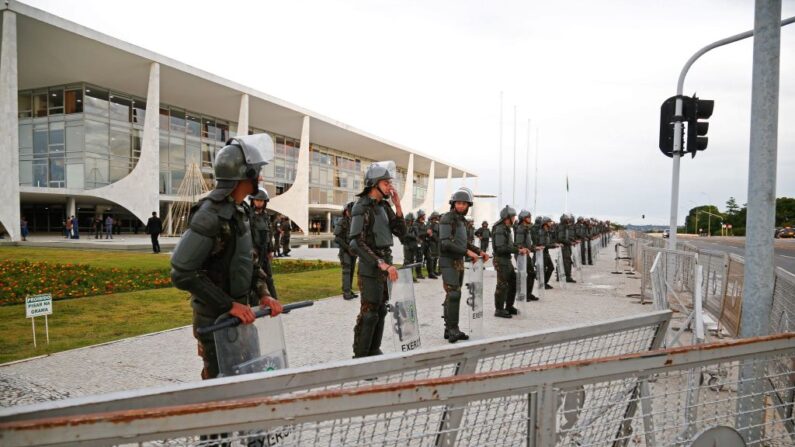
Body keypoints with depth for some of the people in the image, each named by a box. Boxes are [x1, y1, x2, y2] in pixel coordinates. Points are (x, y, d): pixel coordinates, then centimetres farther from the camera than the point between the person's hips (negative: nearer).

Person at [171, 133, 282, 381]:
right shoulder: (210, 215, -22)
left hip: (240, 317, 8)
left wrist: (263, 294, 0)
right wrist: (229, 305, -23)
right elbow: (182, 274, -24)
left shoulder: (239, 210, 6)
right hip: (217, 321, -8)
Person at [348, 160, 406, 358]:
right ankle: (360, 356, 7)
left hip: (385, 264, 8)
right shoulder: (362, 207, -14)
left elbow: (401, 232, 9)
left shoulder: (384, 206, 10)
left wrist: (398, 206, -1)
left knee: (381, 311, 13)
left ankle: (374, 351, 25)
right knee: (369, 313, -4)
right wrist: (382, 264, -25)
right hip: (371, 267, -8)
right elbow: (357, 243, -21)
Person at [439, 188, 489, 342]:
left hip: (459, 262, 9)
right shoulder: (447, 218, -11)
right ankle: (453, 329, -11)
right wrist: (467, 252, -21)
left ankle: (450, 330, 15)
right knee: (454, 294, -15)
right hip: (448, 262, -9)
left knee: (452, 296, 10)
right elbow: (445, 243, -20)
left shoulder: (462, 220, 15)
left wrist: (479, 252, 9)